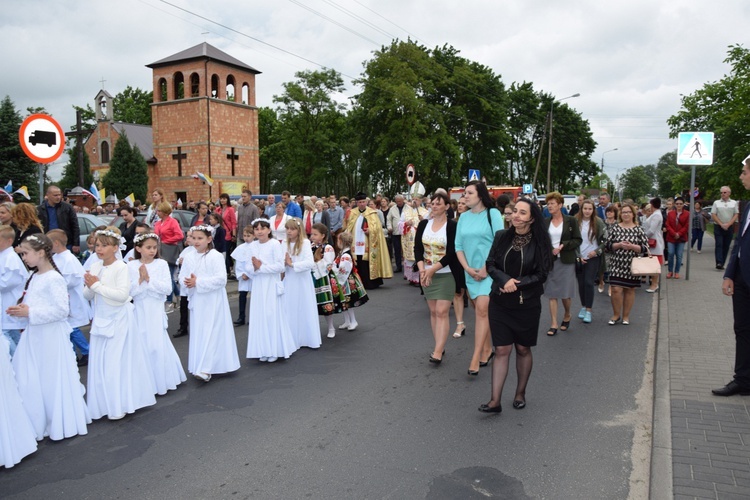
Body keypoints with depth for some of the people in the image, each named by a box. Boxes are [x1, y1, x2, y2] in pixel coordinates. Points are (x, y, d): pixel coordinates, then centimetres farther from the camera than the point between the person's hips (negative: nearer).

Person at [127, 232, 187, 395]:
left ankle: (161, 381, 18)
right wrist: (140, 280, -19)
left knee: (158, 346, 2)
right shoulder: (131, 266, -2)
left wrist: (149, 279, -17)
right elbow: (129, 291, -7)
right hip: (140, 311, 1)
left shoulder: (161, 264, -3)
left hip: (156, 311, -1)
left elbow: (167, 288, -11)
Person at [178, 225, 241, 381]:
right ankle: (198, 366, 25)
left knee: (211, 333, -5)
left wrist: (198, 282, -20)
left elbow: (221, 279, -19)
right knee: (198, 333, 12)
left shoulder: (216, 256, -11)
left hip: (213, 301, -5)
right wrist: (188, 282, -16)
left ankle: (206, 369, -6)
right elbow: (182, 276, 7)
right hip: (197, 301, 6)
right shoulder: (189, 257, 5)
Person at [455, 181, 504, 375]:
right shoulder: (463, 217, 7)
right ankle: (488, 349, 27)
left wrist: (486, 268, -14)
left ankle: (475, 358, -12)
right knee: (480, 311, 13)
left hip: (490, 270, -5)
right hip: (471, 272, 5)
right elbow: (458, 246, 7)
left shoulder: (493, 214, -6)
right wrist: (468, 268, -5)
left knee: (482, 310, -13)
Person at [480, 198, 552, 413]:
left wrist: (516, 285, -16)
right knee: (501, 350, 1)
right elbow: (490, 265, -1)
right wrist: (505, 280, -19)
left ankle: (520, 393, 31)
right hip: (500, 303, 1)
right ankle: (495, 401, 3)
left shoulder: (539, 242, -6)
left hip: (527, 304, -1)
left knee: (523, 349, 13)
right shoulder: (501, 237, -1)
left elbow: (541, 274, -7)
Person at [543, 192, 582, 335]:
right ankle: (554, 324, 7)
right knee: (551, 293, 1)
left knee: (566, 293, 2)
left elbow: (578, 240, -3)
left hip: (566, 261, -2)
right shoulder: (545, 222, 6)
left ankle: (567, 316, 30)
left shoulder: (570, 221, -1)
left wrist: (562, 246, -16)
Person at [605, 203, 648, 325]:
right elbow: (608, 245, 0)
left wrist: (631, 246, -16)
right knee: (616, 289, -6)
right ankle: (616, 315, 12)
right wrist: (619, 245, -16)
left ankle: (626, 316, 21)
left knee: (630, 290, 7)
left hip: (632, 265, 1)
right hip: (617, 264, 0)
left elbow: (645, 247, -1)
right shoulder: (614, 228, 2)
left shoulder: (639, 230, 2)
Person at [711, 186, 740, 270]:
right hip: (718, 227, -1)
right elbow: (713, 215, 1)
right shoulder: (716, 203, 5)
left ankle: (722, 263, 9)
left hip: (729, 228, 1)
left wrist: (728, 224, -9)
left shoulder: (734, 203, 8)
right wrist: (721, 224, -9)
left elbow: (736, 215, 4)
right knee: (719, 245, -10)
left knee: (726, 246, 3)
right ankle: (719, 263, -18)